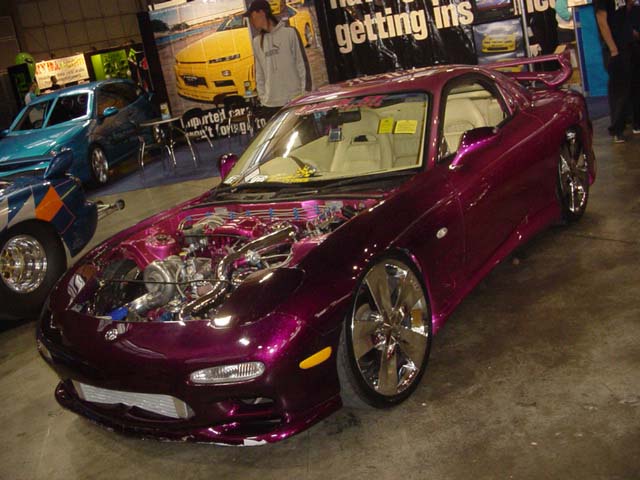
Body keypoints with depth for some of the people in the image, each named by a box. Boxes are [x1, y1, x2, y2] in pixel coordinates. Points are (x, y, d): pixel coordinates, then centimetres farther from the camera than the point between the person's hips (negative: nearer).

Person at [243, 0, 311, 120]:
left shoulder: (289, 33, -1)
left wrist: (306, 92, -6)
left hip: (294, 100, -4)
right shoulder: (257, 42, 11)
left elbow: (302, 64, -2)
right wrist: (262, 96, 7)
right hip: (270, 103, 4)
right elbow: (259, 73, 13)